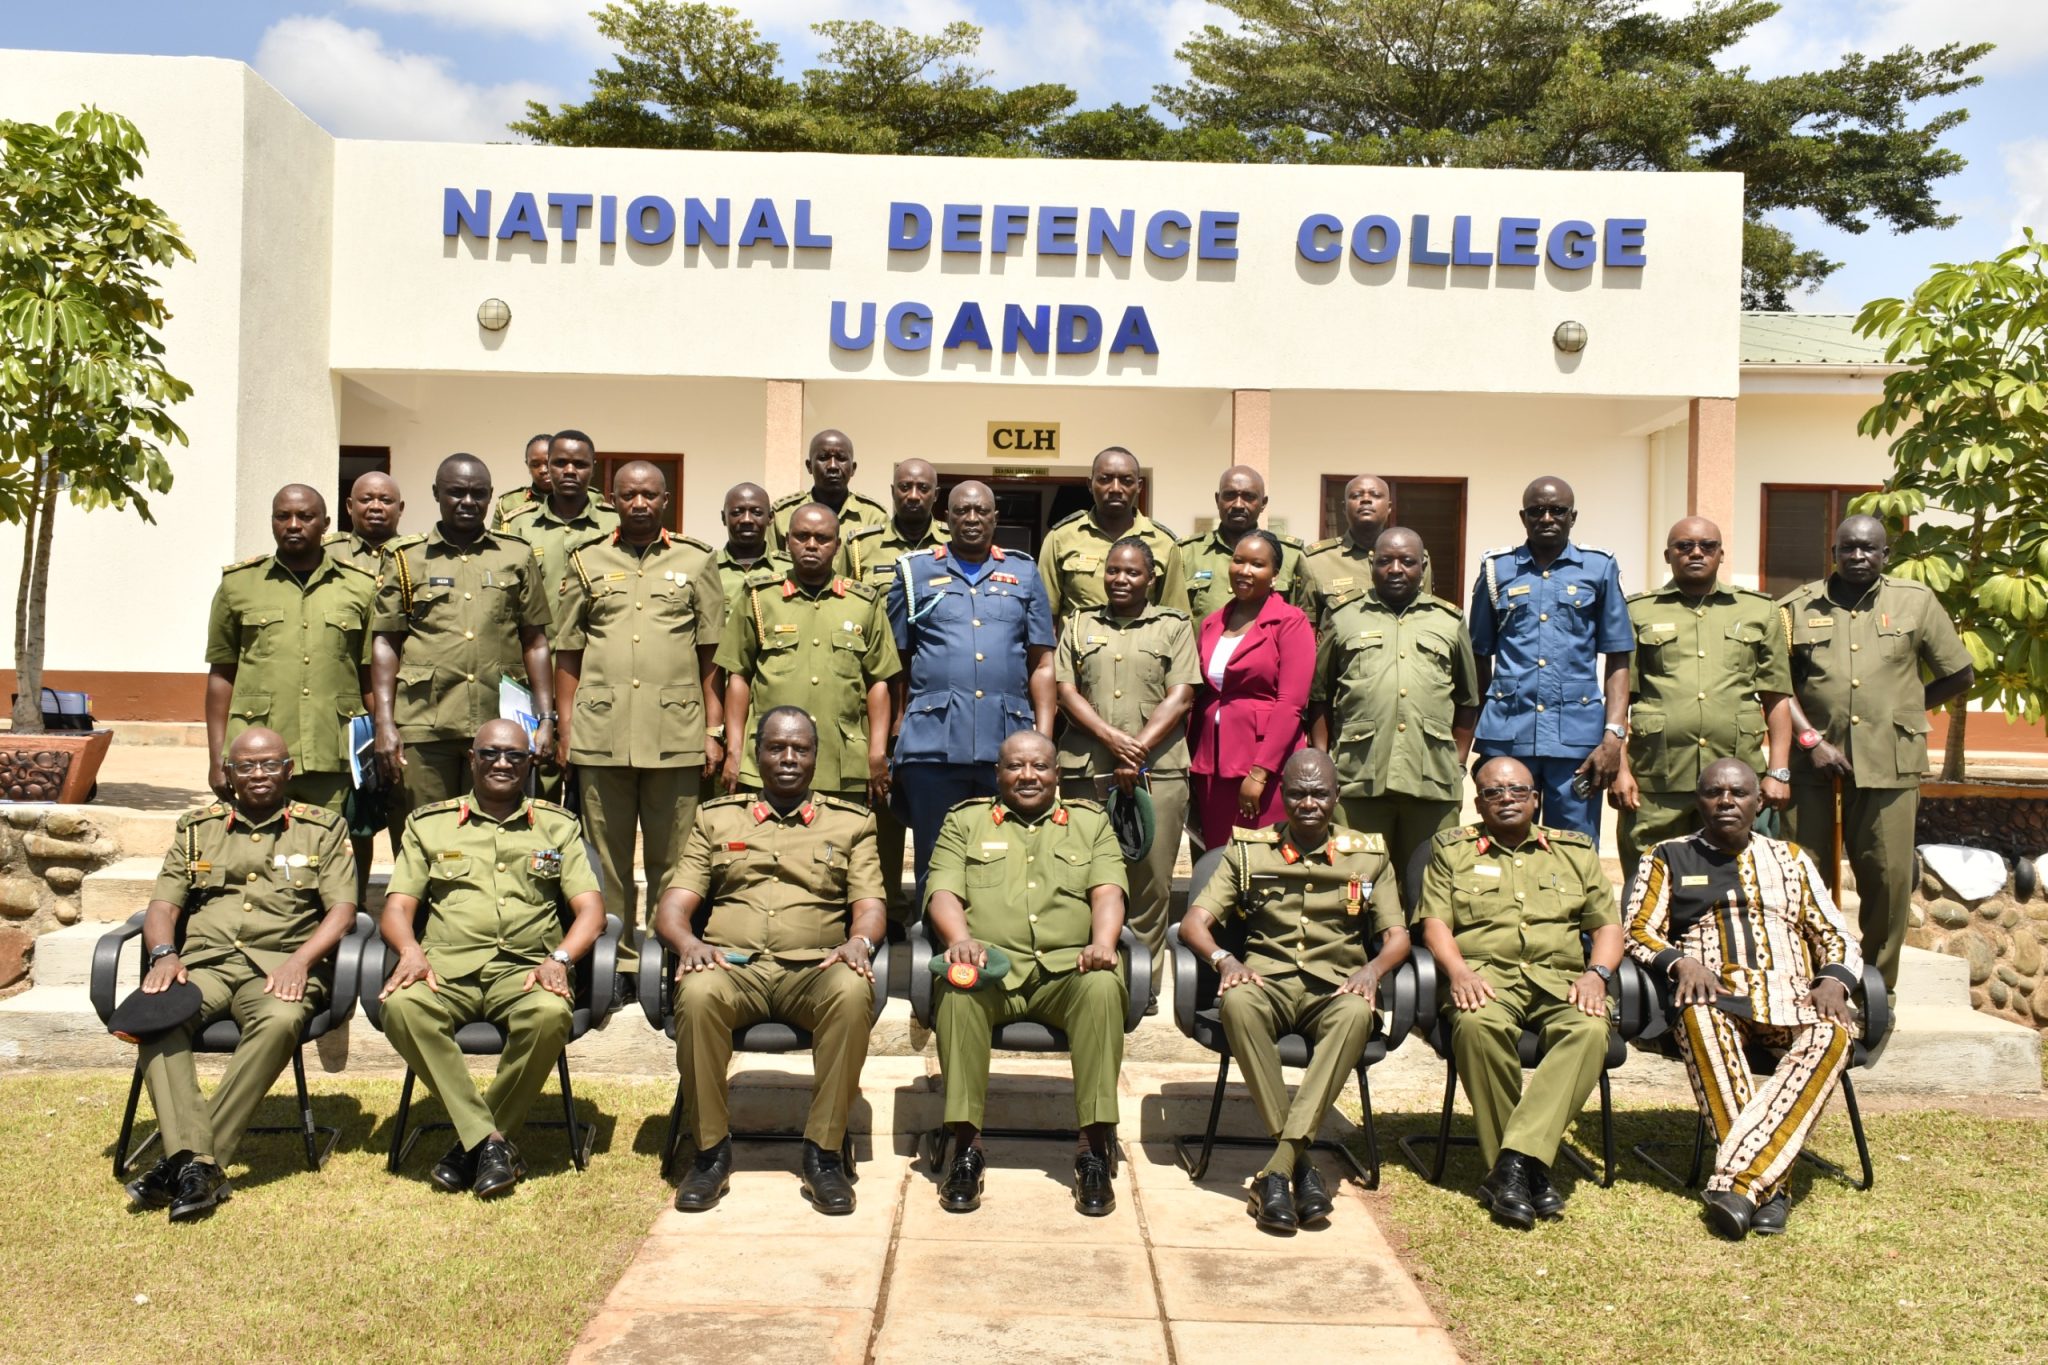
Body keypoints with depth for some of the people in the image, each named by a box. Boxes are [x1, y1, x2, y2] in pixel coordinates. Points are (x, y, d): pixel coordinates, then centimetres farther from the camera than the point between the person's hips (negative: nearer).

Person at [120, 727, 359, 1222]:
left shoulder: (324, 829, 14)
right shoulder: (197, 827, 22)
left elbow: (342, 909, 4)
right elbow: (163, 904, 15)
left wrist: (299, 960, -13)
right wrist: (164, 954, -7)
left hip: (281, 966, -2)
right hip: (204, 961, 2)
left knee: (281, 1021, -37)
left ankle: (191, 1161, -34)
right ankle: (195, 1161, -39)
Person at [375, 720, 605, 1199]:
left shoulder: (558, 826, 17)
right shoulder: (428, 824, 19)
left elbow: (590, 908, 7)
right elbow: (397, 906, 11)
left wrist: (560, 958, -13)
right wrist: (410, 951, -12)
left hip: (524, 969, -1)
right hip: (446, 967, 1)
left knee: (551, 1014, -35)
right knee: (401, 1006, -33)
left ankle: (473, 1144, -17)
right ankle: (490, 1140, -25)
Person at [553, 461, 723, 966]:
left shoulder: (695, 561, 10)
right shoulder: (587, 561, 13)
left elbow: (712, 654, 8)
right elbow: (568, 653, 13)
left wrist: (714, 730, 1)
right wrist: (565, 728, 6)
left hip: (676, 733, -1)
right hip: (601, 733, 1)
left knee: (673, 858, 2)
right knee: (606, 856, 6)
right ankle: (612, 954, 15)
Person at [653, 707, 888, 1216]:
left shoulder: (850, 822, 19)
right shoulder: (716, 818, 21)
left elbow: (870, 906, 9)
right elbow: (674, 905, 12)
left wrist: (859, 941, -14)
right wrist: (688, 942, -11)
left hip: (814, 969, 0)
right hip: (732, 964, 1)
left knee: (853, 993, -35)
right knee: (698, 994, -35)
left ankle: (823, 1153, -23)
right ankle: (711, 1150, -18)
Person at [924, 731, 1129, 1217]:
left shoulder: (1091, 822, 23)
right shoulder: (964, 821, 21)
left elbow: (1108, 891, 7)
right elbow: (942, 892, 6)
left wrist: (1103, 942, -14)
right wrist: (961, 940, -15)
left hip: (1066, 969, 1)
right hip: (989, 967, 0)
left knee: (1104, 987, -34)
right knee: (958, 990, -35)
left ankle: (1095, 1148, -29)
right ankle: (965, 1146, -28)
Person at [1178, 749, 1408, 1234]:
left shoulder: (1369, 855, 15)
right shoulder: (1248, 851, 12)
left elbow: (1397, 935, 10)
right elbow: (1195, 921, 4)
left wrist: (1373, 968, -14)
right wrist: (1224, 959, -18)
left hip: (1334, 989, 0)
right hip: (1268, 980, 0)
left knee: (1357, 1013, -36)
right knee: (1237, 1002, -36)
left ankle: (1276, 1171, -38)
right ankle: (1300, 1162, -30)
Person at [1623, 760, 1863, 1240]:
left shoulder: (1790, 859, 25)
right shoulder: (1669, 857, 19)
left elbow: (1837, 937, 19)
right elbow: (1639, 931, 9)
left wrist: (1833, 981, -3)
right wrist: (1681, 962, -12)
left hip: (1792, 998, 2)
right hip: (1717, 994, -2)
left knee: (1833, 1034, -34)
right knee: (1699, 1017, -39)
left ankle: (1738, 1179, -41)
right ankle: (1769, 1183, -36)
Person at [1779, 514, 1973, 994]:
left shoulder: (1916, 602, 10)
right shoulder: (1797, 607, 8)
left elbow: (1961, 676, 16)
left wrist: (1902, 709, 12)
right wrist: (1810, 739, -10)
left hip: (1890, 763, 0)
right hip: (1812, 764, 0)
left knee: (1889, 877, 0)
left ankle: (1878, 985, 16)